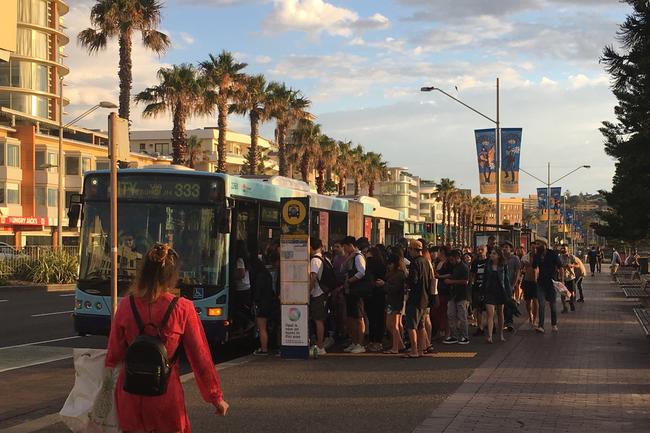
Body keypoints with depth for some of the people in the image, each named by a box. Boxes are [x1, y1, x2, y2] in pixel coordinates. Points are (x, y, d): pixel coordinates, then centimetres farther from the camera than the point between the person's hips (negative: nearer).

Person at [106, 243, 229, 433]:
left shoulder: (126, 305, -7)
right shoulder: (182, 308, -12)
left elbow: (114, 355, -1)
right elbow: (200, 357, -7)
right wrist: (216, 397, 3)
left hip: (130, 391, 2)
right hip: (165, 392, -2)